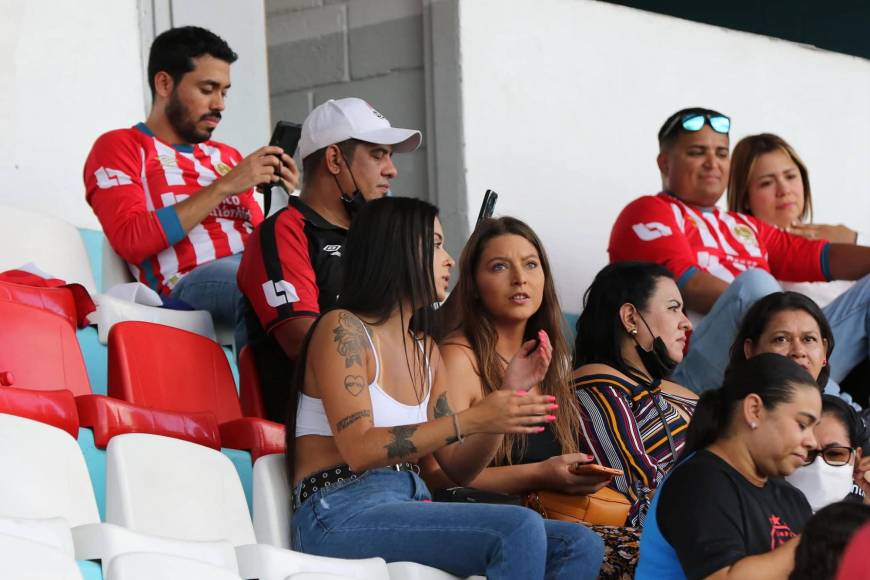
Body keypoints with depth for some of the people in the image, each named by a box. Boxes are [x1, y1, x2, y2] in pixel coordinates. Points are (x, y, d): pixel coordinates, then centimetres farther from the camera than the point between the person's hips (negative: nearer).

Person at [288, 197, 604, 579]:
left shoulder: (426, 351, 19)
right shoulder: (343, 329, -4)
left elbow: (458, 467, 16)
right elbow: (359, 450, -17)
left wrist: (508, 394, 3)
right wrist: (470, 421, -21)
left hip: (409, 511, 8)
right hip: (341, 517, -8)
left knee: (579, 545, -11)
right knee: (520, 530, -28)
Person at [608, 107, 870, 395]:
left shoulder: (744, 226, 33)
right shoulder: (648, 213, 11)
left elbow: (821, 257, 19)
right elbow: (688, 286, -7)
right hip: (693, 371, -7)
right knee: (754, 281, -32)